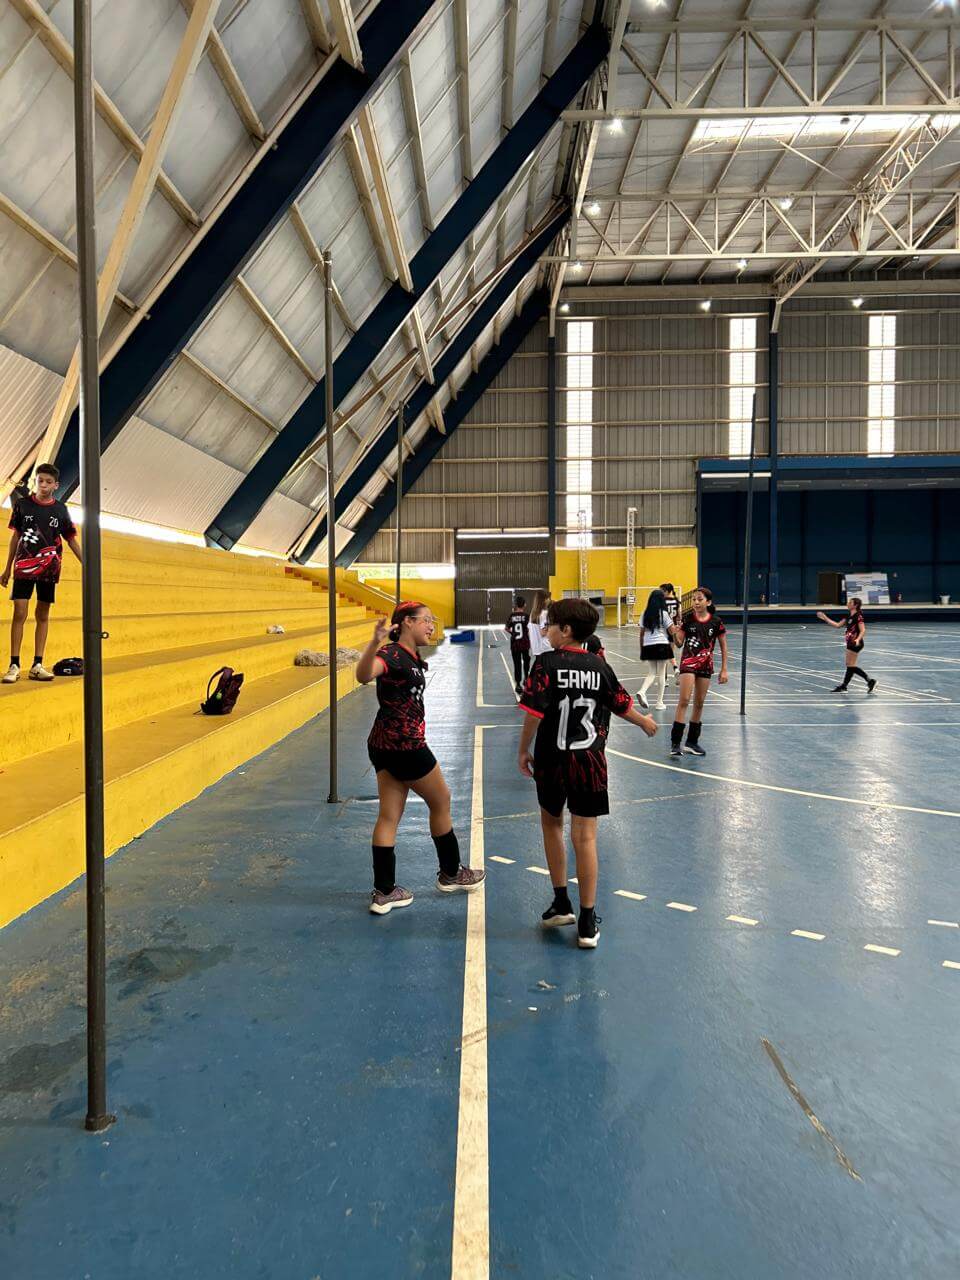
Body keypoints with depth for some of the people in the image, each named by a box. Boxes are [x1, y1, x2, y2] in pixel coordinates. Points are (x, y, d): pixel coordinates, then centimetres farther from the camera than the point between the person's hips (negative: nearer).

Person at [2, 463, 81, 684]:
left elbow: (71, 540, 9)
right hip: (24, 566, -1)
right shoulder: (22, 504, 2)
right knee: (19, 613, -8)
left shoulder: (60, 509, 3)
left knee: (43, 615, 5)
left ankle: (37, 666, 9)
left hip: (49, 568, 1)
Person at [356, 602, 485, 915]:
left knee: (389, 816, 9)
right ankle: (451, 874, 29)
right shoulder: (392, 655, -19)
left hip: (385, 745, 9)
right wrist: (375, 641, -55)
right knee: (441, 801, 11)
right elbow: (364, 675, -41)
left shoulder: (411, 656, 9)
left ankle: (384, 892, 13)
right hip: (404, 745, -9)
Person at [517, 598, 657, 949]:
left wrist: (523, 751, -3)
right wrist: (644, 722, 33)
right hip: (590, 761, 2)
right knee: (585, 837, 3)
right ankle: (587, 922, 8)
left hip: (553, 760, -2)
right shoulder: (599, 666, 1)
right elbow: (622, 705, 14)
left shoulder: (547, 663, -11)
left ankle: (561, 903, 27)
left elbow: (534, 713, -17)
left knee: (551, 823, 20)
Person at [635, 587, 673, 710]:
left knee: (651, 673, 12)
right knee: (661, 674, 4)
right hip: (662, 645, -4)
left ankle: (642, 691, -16)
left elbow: (641, 634, 9)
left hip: (648, 646, 4)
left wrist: (641, 649, 16)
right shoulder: (664, 614, -6)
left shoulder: (645, 614, 6)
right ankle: (659, 702, 7)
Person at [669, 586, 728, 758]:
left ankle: (692, 742, 18)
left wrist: (724, 670, 1)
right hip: (688, 662, -2)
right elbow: (679, 643, -4)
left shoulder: (716, 622, -5)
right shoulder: (687, 619, -6)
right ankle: (675, 742, -9)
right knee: (684, 701, -10)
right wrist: (675, 634, -26)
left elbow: (723, 646, 3)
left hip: (705, 665, 2)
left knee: (699, 703, 8)